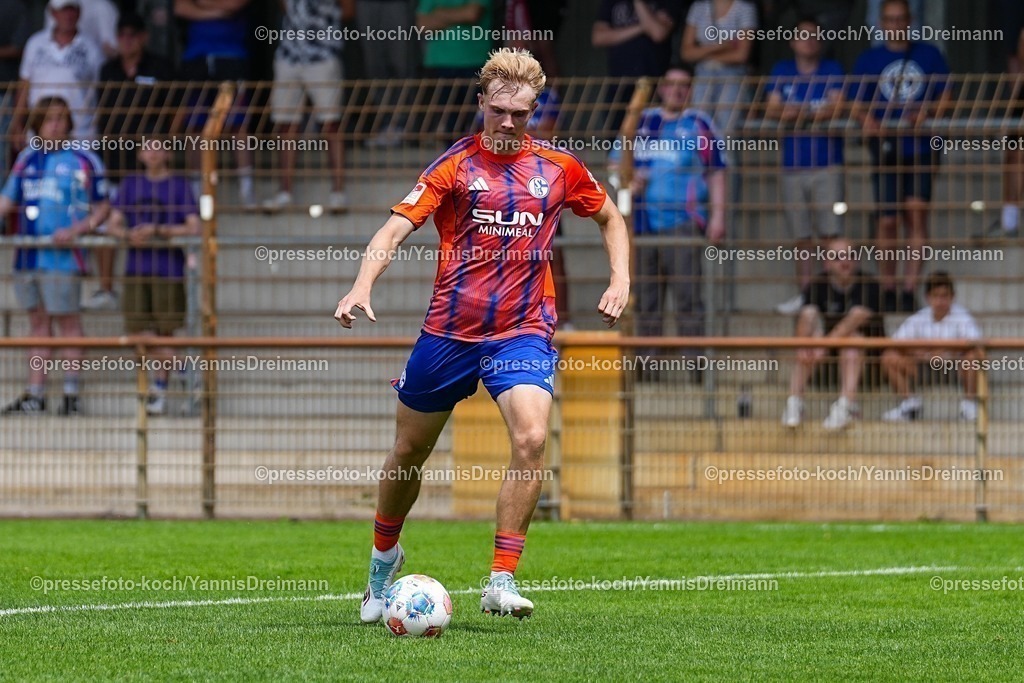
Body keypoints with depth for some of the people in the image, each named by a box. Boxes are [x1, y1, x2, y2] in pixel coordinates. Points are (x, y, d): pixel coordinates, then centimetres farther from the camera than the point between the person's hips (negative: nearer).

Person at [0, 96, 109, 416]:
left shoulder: (83, 161, -2)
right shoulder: (27, 159, 13)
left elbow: (102, 208, 0)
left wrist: (77, 230, -14)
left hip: (62, 255, -5)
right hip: (28, 255, 6)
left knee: (68, 323, -2)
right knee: (38, 323, 10)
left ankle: (71, 394, 1)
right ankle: (34, 395, 12)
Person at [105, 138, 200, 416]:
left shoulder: (180, 185, 2)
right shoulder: (131, 184, 12)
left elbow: (193, 229, -6)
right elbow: (113, 226, 9)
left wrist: (157, 231, -17)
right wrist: (128, 234, -13)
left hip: (169, 268, -3)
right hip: (136, 268, 3)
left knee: (164, 333, -2)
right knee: (139, 330, -4)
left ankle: (160, 391, 10)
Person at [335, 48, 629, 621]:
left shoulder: (559, 169, 5)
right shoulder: (456, 165, -3)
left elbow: (610, 217, 23)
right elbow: (396, 229, -11)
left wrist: (620, 281, 7)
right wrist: (362, 286, -28)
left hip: (524, 332, 0)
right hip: (450, 331, 0)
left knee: (532, 437, -23)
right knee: (410, 450, 12)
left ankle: (502, 582, -19)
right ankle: (384, 555, 40)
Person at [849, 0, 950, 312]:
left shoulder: (928, 55, 8)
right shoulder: (868, 60, 8)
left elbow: (944, 99, 9)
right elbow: (857, 108, 7)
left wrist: (925, 113, -11)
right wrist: (869, 123, -15)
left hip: (921, 149, 0)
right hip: (886, 152, 0)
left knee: (917, 213, -10)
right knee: (887, 221, 0)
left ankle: (910, 289, -8)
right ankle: (888, 292, 8)